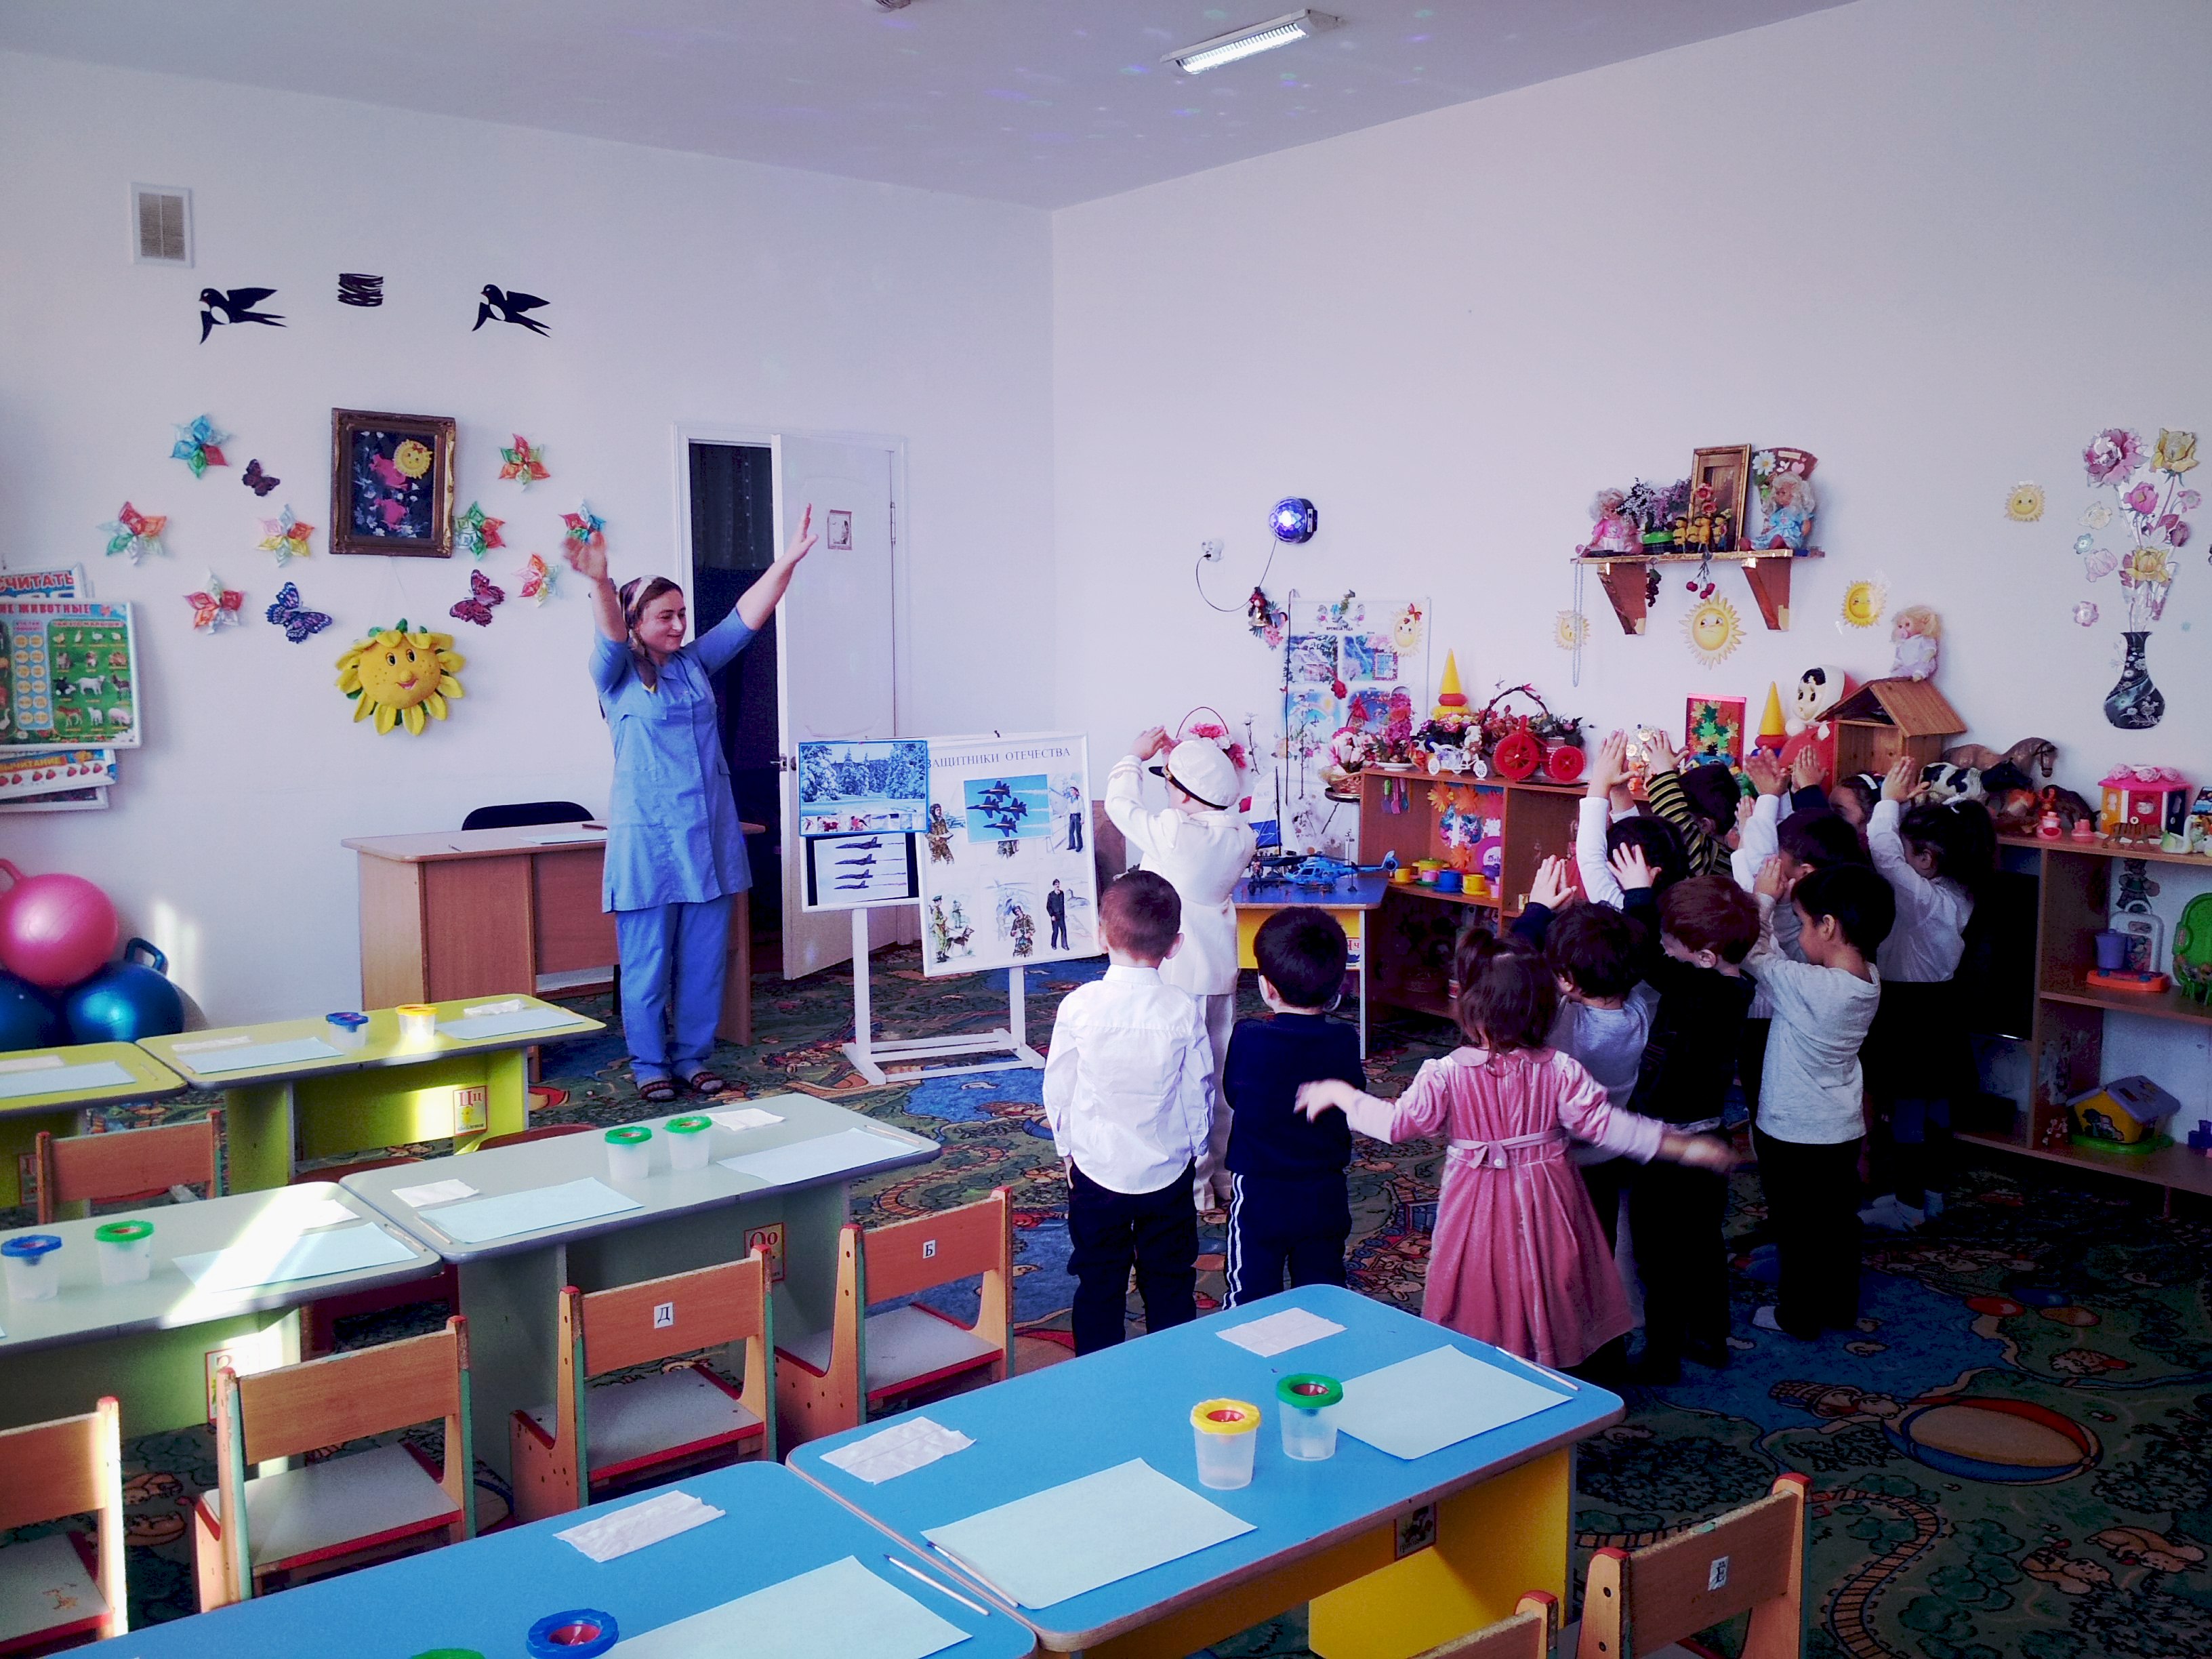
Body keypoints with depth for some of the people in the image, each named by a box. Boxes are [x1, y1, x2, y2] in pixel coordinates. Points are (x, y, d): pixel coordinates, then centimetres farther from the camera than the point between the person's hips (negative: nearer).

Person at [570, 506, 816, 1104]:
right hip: (648, 838, -4)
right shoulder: (617, 675, -2)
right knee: (647, 959, 2)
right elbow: (611, 636, -23)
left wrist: (790, 559, -11)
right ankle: (649, 1064, 16)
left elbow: (748, 615, 1)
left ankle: (694, 1055, 22)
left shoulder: (696, 663, 10)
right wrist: (599, 583, -45)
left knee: (704, 956, 9)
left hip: (710, 836, 5)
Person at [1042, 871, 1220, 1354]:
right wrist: (1202, 1161, 14)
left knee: (1099, 1284, 13)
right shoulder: (1183, 1011, -12)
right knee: (1170, 1284, 15)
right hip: (1169, 1172, 1)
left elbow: (1057, 1087, -4)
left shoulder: (1079, 1005, -14)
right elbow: (1198, 1092, -2)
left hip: (1097, 1171, 0)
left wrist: (1068, 1147, 14)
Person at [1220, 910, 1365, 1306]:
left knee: (1251, 1301, 10)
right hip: (1326, 1197, 3)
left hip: (1260, 1196, -3)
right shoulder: (1345, 1040, -10)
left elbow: (1232, 1094, -2)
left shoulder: (1249, 1039, -19)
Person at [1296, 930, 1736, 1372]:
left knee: (1480, 1291, 14)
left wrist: (1338, 1094, -1)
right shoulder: (1560, 1071, -13)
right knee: (1542, 1288, 17)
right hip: (1544, 1203, 2)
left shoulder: (1447, 1074, -17)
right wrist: (1685, 1147, -3)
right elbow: (1608, 1125, -11)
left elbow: (1398, 1123, -15)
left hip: (1477, 1207, -1)